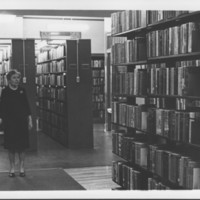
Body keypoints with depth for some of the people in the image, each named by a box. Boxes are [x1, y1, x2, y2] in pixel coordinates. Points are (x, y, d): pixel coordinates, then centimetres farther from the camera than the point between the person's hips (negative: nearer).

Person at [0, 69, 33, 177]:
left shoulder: (22, 90, 5)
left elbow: (27, 106, 8)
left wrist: (30, 120, 6)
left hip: (22, 122, 2)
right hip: (9, 122, -1)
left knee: (22, 146, 5)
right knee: (11, 147, 4)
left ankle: (22, 168, 16)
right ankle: (12, 168, 15)